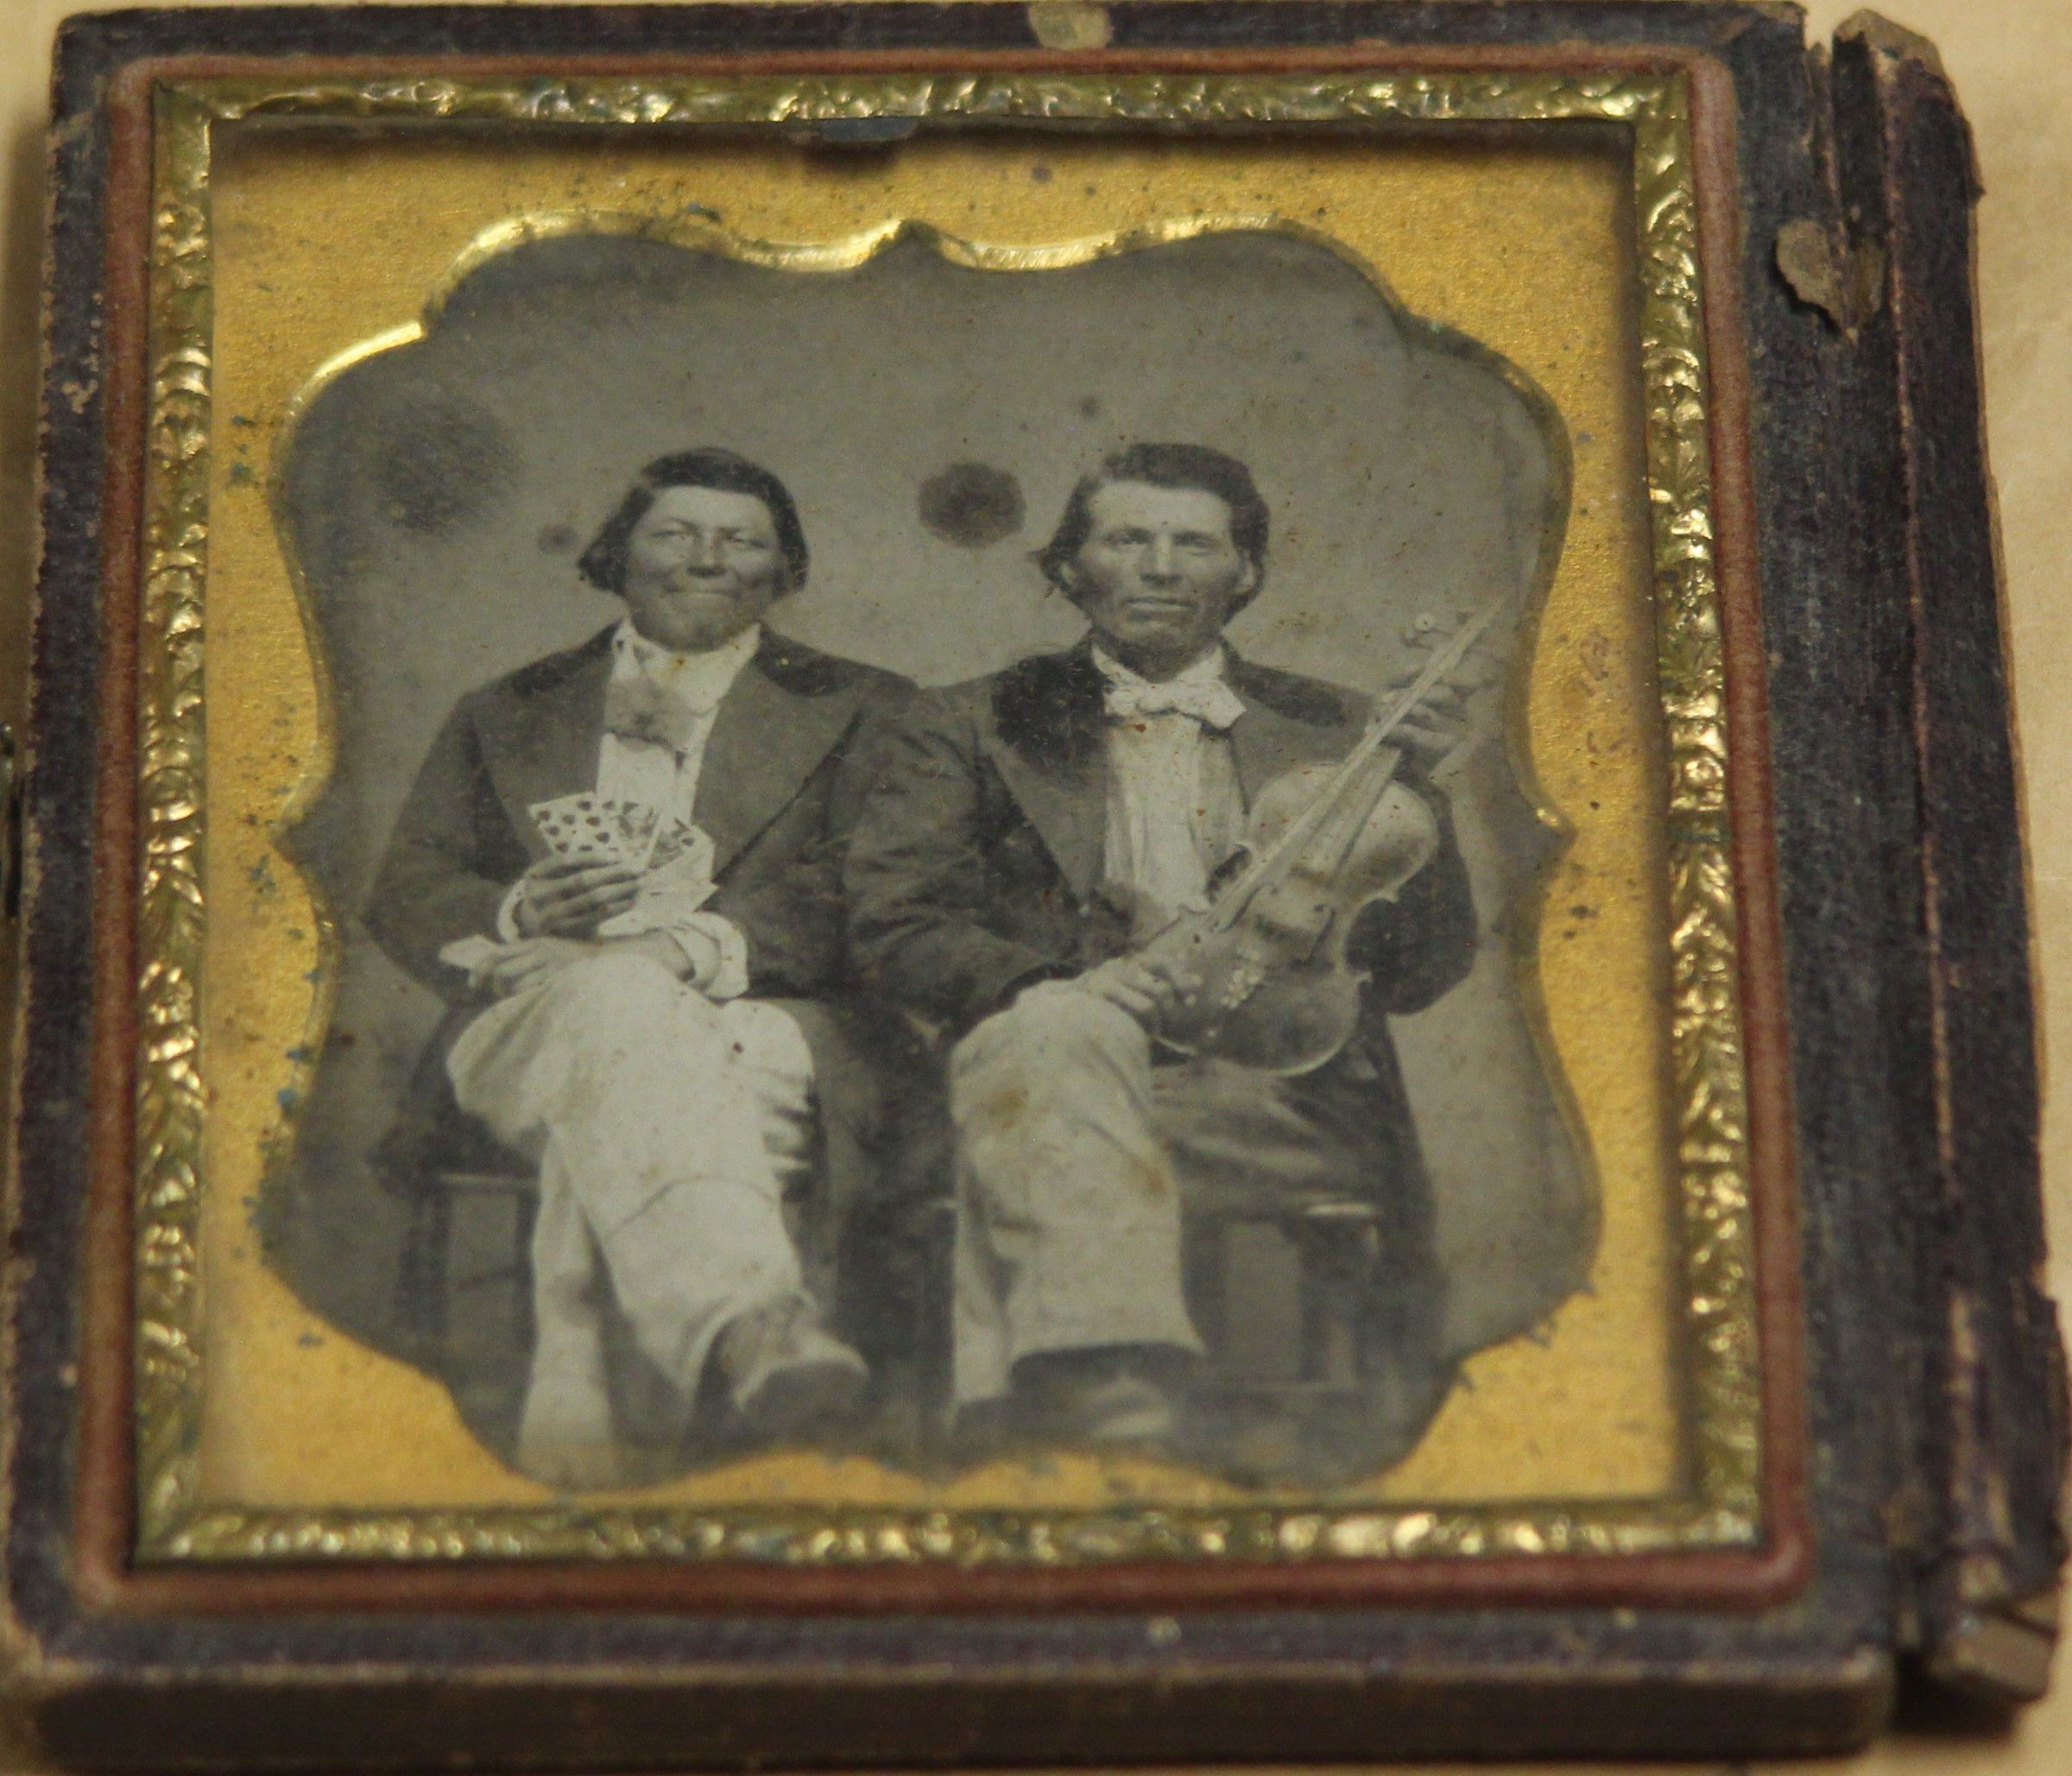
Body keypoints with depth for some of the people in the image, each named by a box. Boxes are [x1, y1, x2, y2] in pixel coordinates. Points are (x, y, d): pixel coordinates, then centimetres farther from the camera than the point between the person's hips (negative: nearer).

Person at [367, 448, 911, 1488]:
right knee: (617, 998, -40)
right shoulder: (507, 716, 29)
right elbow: (405, 897, 16)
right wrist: (521, 916, -9)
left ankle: (571, 1361, -58)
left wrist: (699, 939, -17)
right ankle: (744, 1322, -66)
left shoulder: (857, 715, 22)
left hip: (756, 1022, 0)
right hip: (528, 1025, 0)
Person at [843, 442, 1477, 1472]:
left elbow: (1419, 975, 16)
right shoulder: (972, 727, 19)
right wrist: (1069, 982, -12)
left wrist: (1414, 797, -1)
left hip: (1281, 1098, 2)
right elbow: (893, 932, 6)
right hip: (1058, 1062, -2)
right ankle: (1114, 1410, -49)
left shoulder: (1328, 731, 23)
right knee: (1061, 1026, -37)